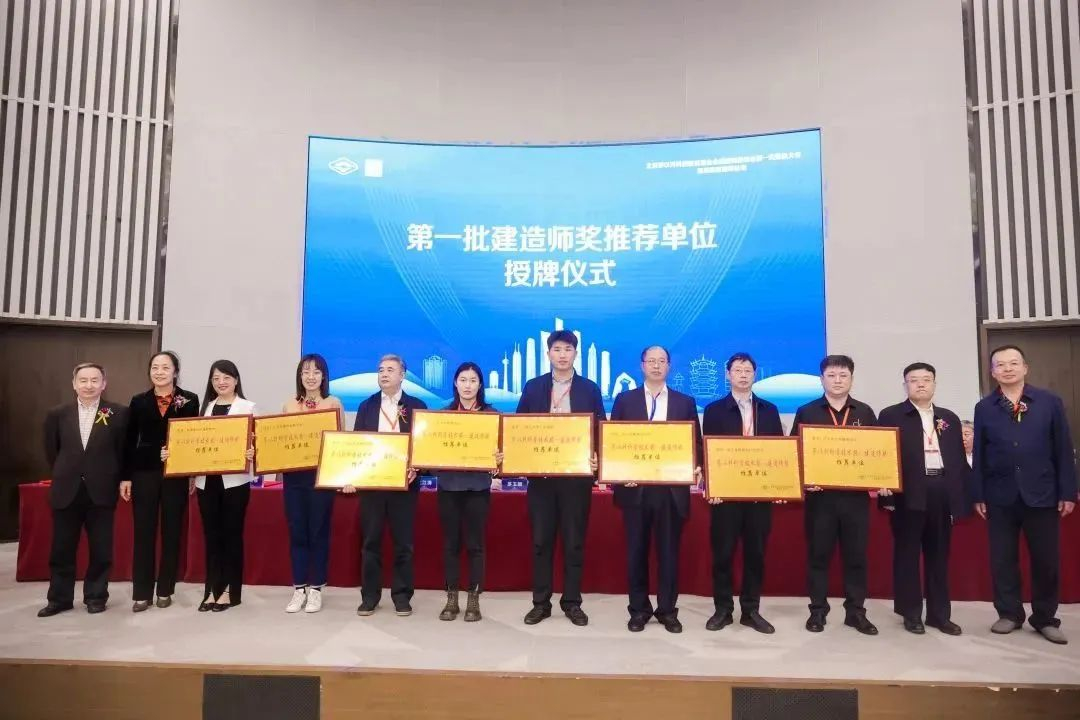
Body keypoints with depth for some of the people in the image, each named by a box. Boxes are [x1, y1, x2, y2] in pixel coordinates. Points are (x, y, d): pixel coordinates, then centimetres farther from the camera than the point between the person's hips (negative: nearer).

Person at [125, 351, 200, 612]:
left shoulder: (190, 400, 1)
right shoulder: (139, 401, 6)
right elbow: (130, 441, 7)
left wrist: (193, 474, -2)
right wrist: (125, 477, 3)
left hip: (176, 474, -1)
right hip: (144, 473, 1)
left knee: (172, 532, 6)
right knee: (143, 532, 3)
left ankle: (165, 590, 17)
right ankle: (142, 593, 12)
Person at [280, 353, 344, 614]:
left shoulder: (334, 403, 1)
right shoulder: (289, 404, 9)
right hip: (293, 474, 3)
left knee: (318, 531, 4)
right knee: (296, 531, 7)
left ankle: (315, 589, 15)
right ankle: (299, 589, 17)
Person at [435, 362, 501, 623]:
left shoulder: (491, 414, 2)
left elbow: (497, 447, 0)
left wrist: (499, 458, -21)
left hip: (478, 486, -1)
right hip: (449, 485, 2)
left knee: (475, 543, 4)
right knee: (450, 543, 7)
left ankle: (473, 600, 16)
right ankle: (452, 599, 18)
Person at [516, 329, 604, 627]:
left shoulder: (590, 389, 3)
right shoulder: (533, 387, 5)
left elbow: (600, 431, 1)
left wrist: (597, 459, -15)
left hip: (577, 475, -1)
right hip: (540, 474, 1)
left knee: (574, 542, 7)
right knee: (541, 541, 7)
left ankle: (572, 602, 20)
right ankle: (541, 602, 19)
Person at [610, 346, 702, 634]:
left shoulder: (685, 402, 8)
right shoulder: (625, 400, 5)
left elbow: (695, 443, 7)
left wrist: (697, 468, -11)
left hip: (672, 487, 1)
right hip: (636, 487, 0)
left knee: (669, 550, 8)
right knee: (636, 550, 7)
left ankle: (667, 610, 22)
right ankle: (639, 609, 21)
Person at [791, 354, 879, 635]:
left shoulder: (865, 412, 10)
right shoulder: (806, 412, 4)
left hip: (856, 494, 2)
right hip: (820, 494, -1)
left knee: (856, 554, 7)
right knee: (818, 554, 5)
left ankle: (856, 611, 19)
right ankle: (818, 610, 15)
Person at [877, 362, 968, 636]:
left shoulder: (950, 418, 14)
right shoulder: (891, 415, 1)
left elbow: (959, 458, 13)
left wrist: (962, 494, 7)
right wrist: (885, 489, -11)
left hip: (942, 493, 4)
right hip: (908, 494, -4)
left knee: (939, 555, 11)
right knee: (907, 554, 3)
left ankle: (940, 614, 20)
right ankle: (911, 613, 13)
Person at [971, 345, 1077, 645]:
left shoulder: (1050, 402, 2)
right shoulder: (984, 408, 4)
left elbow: (1063, 449, 1)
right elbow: (979, 455, 3)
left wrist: (1068, 492, -2)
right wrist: (978, 495, 1)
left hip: (1042, 494, 0)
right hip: (1000, 497, 1)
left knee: (1046, 560, 7)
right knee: (1003, 559, 7)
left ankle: (1045, 618, 22)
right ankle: (1009, 614, 21)